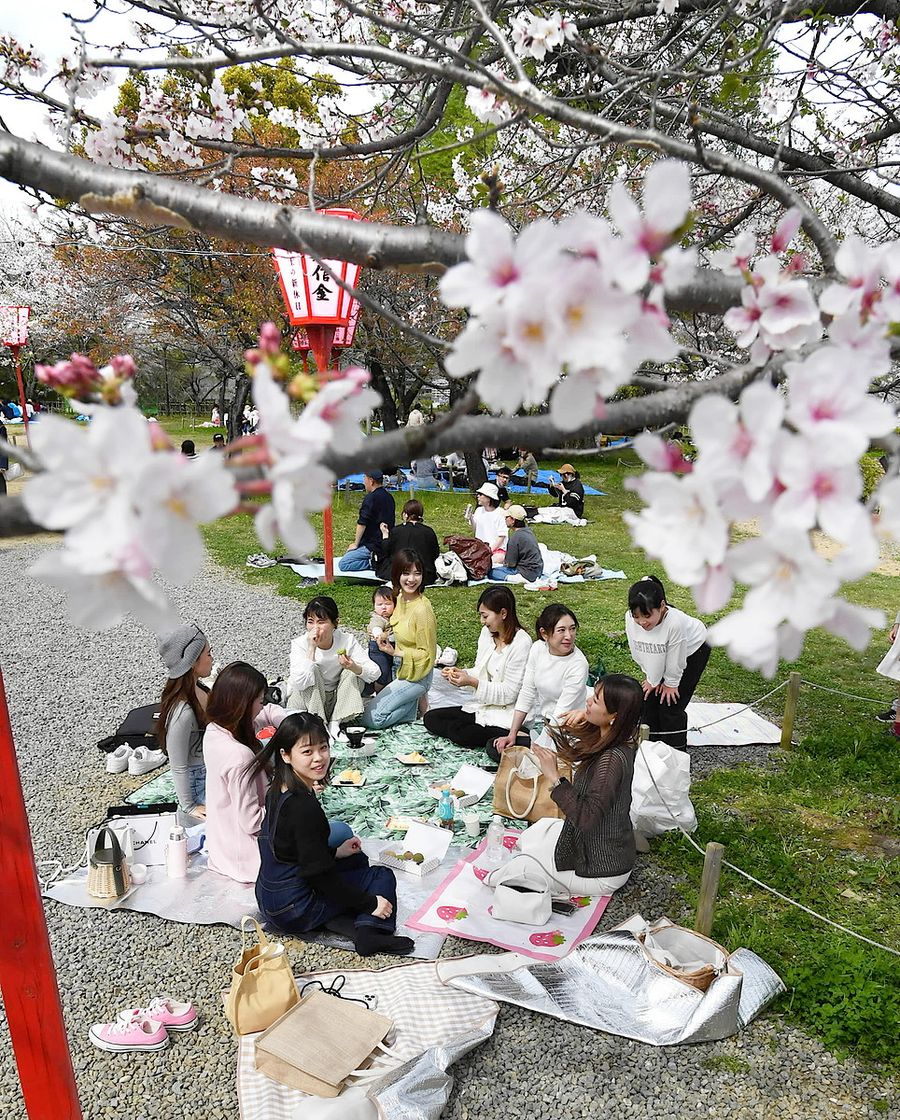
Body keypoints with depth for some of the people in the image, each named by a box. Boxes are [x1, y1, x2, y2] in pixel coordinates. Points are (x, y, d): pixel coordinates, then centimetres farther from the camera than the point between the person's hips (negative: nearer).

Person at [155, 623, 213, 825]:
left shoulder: (196, 689, -7)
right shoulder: (182, 712, -32)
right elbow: (178, 767, -21)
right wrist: (189, 806, -12)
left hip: (210, 773, 8)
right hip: (197, 780, -8)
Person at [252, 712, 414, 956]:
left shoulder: (278, 791, -1)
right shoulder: (304, 807, -28)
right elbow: (319, 875, -23)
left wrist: (336, 852, 12)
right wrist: (370, 902, -14)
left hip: (270, 898, 8)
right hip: (294, 912, -8)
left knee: (356, 859, 24)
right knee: (382, 876, 5)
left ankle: (337, 919, 5)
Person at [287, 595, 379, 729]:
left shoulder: (347, 640, -14)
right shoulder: (300, 644, -19)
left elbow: (375, 674, -19)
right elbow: (299, 683, -34)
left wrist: (354, 668, -40)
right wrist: (312, 648, -37)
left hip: (336, 702, 2)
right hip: (306, 702, -2)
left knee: (353, 672, -19)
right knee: (312, 669, -26)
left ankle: (335, 723, -18)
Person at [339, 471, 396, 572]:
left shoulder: (370, 498, -16)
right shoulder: (389, 497, 11)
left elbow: (362, 524, -16)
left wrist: (356, 544, -4)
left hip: (373, 546, -9)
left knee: (343, 564, -10)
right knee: (348, 555, 22)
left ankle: (373, 562, -14)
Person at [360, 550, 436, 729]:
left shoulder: (422, 610, -25)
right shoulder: (401, 597, -1)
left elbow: (427, 654, -18)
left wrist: (396, 652, -22)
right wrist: (385, 639, -2)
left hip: (416, 675, -8)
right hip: (400, 668, 8)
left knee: (370, 719, -8)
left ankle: (417, 705, 4)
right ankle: (415, 698, 12)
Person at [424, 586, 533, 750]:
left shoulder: (521, 643, -21)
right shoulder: (487, 632, 4)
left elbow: (509, 693, -20)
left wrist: (472, 682, -24)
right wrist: (461, 673, -8)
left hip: (507, 713, -9)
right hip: (483, 705, 9)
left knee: (459, 733, -26)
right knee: (430, 718, 3)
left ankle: (513, 737, -5)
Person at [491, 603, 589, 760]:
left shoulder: (578, 665, -24)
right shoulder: (538, 648, -8)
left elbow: (560, 716, -22)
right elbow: (527, 693, -1)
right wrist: (512, 734, -4)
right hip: (540, 721, 6)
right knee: (494, 747, -2)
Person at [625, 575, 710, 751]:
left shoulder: (675, 622, -43)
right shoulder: (630, 618, -30)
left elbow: (675, 660, -27)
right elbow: (638, 652, -13)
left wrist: (670, 684, -13)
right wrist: (652, 679, -5)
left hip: (692, 649, -5)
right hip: (659, 656, 5)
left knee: (671, 704, -6)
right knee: (649, 697, 5)